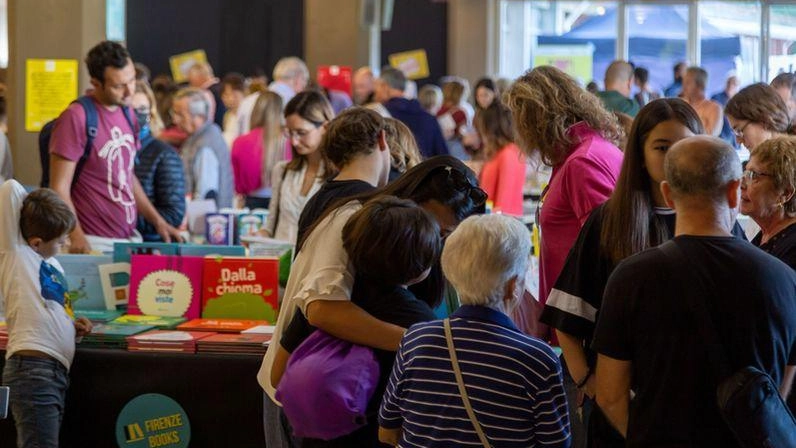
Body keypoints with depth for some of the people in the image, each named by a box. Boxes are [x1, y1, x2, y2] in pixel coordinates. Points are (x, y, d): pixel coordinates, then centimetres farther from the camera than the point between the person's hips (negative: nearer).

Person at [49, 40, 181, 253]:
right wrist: (77, 238, -22)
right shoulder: (75, 118, -11)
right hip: (94, 243, -6)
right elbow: (59, 188, -12)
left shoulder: (127, 114, 12)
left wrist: (158, 221, 15)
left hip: (130, 239, 6)